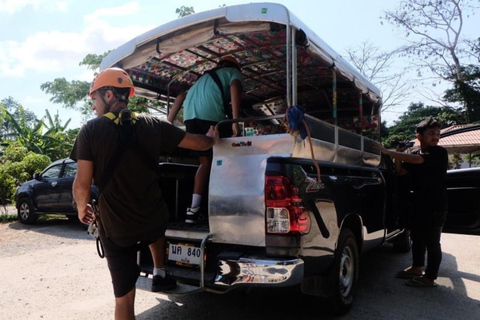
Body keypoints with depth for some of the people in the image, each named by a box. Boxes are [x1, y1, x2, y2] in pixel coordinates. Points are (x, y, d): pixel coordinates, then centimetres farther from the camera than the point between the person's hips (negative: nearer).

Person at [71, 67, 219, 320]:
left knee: (124, 296, 12)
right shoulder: (153, 125, -3)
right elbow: (201, 144, 4)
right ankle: (159, 275, 41)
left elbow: (82, 184, -12)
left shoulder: (91, 130, -10)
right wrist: (212, 138, 27)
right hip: (153, 219, 2)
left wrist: (82, 208, 9)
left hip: (115, 227, -2)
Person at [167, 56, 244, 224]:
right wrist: (235, 121, -11)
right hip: (211, 114, -5)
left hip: (190, 115, 5)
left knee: (205, 162, 12)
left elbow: (181, 96, 28)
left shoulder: (205, 76, 39)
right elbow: (235, 88, -2)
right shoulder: (233, 72, 23)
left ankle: (193, 209, 3)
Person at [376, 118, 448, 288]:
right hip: (419, 204, 7)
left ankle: (430, 277, 10)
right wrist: (397, 157, -11)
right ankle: (417, 267, 33)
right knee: (417, 237, 17)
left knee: (432, 240, 0)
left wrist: (388, 152, -30)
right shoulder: (414, 154, 8)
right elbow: (401, 171, 7)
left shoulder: (439, 152, -13)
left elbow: (417, 159, -29)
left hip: (436, 206, -7)